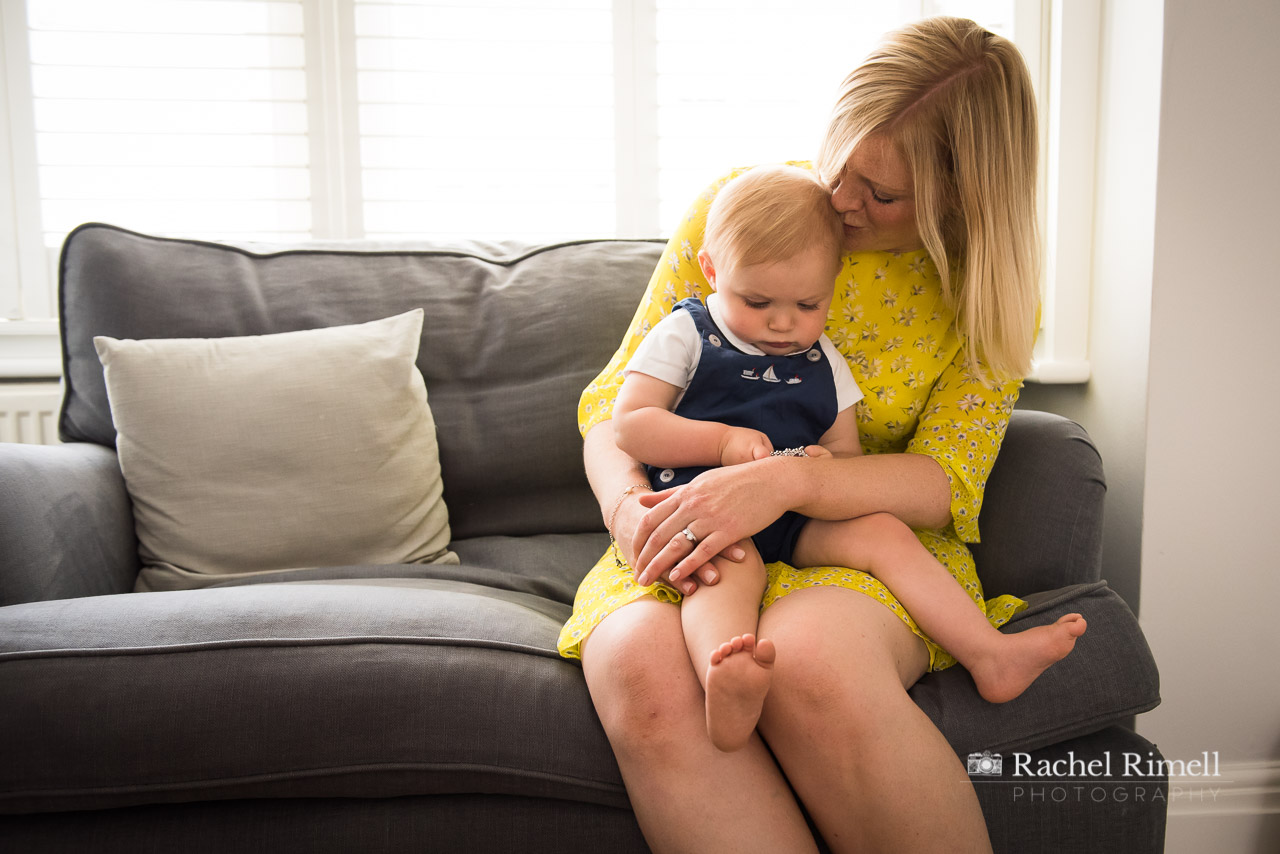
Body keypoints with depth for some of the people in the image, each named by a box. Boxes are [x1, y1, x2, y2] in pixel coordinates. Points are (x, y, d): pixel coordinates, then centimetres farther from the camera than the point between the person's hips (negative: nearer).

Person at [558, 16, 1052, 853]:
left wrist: (787, 479, -29)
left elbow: (945, 483, -9)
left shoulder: (989, 290, -1)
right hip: (690, 536, 2)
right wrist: (629, 503, -20)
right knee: (643, 674, -35)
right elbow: (617, 398, 2)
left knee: (812, 665, -38)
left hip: (870, 542, -1)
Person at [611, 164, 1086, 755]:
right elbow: (628, 424, -4)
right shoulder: (684, 335, 4)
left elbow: (848, 450, 18)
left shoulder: (822, 361, 17)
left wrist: (829, 464, -9)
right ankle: (725, 685, -66)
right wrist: (724, 441, -16)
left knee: (883, 533, -17)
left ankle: (989, 655, -19)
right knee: (731, 563, -37)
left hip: (801, 517, 5)